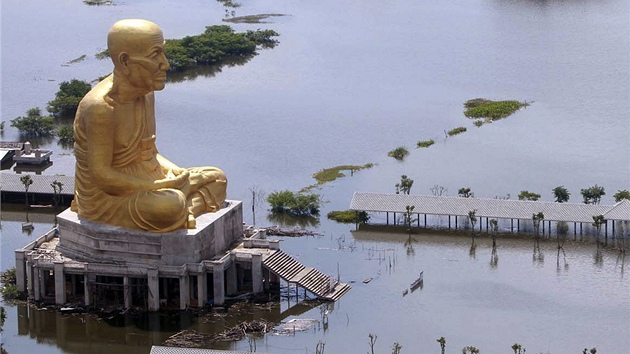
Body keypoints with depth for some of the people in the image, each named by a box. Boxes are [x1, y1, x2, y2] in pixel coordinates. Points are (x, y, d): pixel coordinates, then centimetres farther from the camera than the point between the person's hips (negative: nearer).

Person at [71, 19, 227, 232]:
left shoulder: (145, 94, 4)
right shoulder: (101, 107, -24)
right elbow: (101, 175, -24)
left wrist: (179, 173, -4)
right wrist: (162, 186, -21)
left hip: (141, 185, 10)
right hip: (108, 201, -10)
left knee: (217, 179, 6)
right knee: (171, 206, -36)